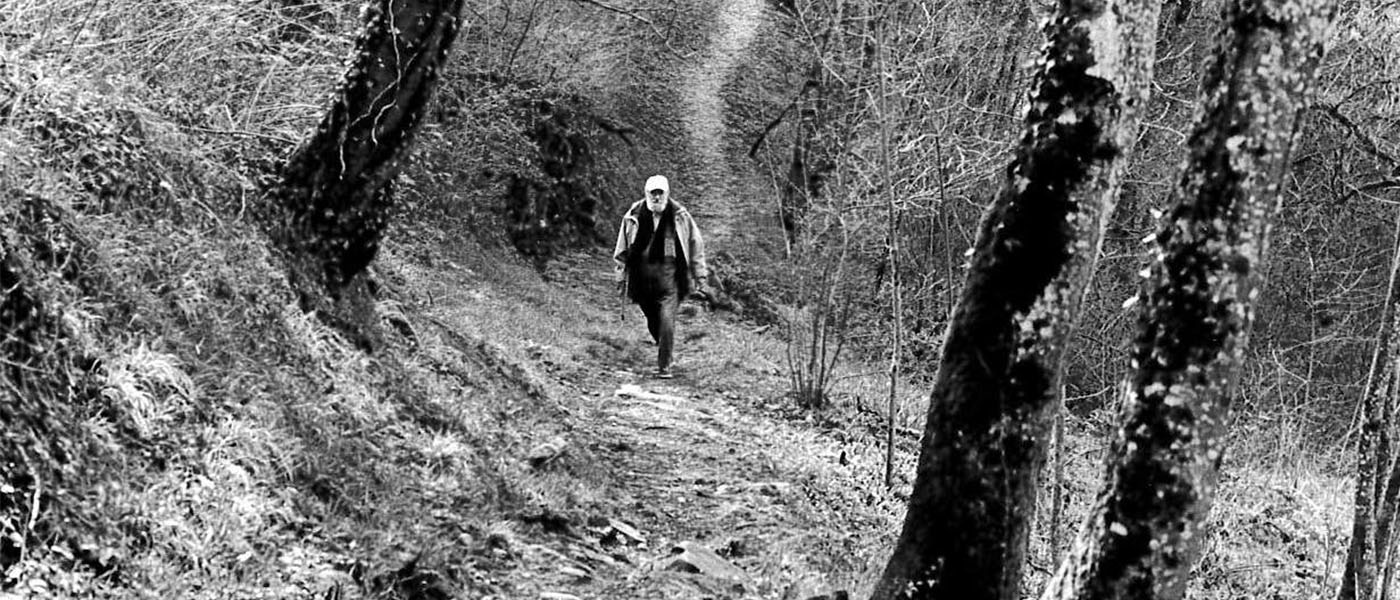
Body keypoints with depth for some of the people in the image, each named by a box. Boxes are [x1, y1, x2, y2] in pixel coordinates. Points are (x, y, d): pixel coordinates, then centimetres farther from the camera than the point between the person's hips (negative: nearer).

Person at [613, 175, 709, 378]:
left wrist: (700, 277, 6)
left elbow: (696, 245, 7)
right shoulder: (634, 215, 3)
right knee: (653, 322, 10)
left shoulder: (680, 216, -1)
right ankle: (665, 352, 35)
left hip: (669, 272, -2)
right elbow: (622, 249, 12)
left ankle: (664, 367, -6)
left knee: (667, 321, -12)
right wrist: (621, 276, 12)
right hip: (642, 273, 2)